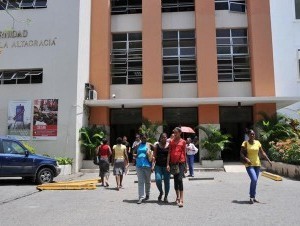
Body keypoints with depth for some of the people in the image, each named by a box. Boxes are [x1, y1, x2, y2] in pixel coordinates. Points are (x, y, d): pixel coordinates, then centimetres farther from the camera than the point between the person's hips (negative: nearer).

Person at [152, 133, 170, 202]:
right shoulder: (157, 145, 5)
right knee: (158, 179, -11)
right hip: (158, 165, 1)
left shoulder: (169, 145, 1)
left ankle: (166, 196, 20)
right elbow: (154, 156, 3)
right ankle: (161, 192, 18)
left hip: (166, 166, 0)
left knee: (166, 181, 3)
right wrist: (153, 165, -7)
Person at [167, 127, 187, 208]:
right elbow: (169, 153, 6)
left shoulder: (183, 141, 5)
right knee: (175, 180, 11)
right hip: (173, 163, 3)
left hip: (181, 162, -3)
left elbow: (184, 153, 9)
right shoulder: (171, 142, 9)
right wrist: (168, 164, -2)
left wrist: (185, 165, 10)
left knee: (179, 179, -14)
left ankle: (181, 200, -14)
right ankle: (177, 197, 25)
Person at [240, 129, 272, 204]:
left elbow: (262, 153, 9)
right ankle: (251, 197, -3)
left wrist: (269, 160, 2)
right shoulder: (245, 143, -7)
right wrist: (246, 159, -25)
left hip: (257, 164, 5)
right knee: (254, 179, -19)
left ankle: (253, 197, 25)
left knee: (255, 181, 11)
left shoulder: (257, 142, 5)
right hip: (249, 165, -5)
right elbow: (241, 153, -9)